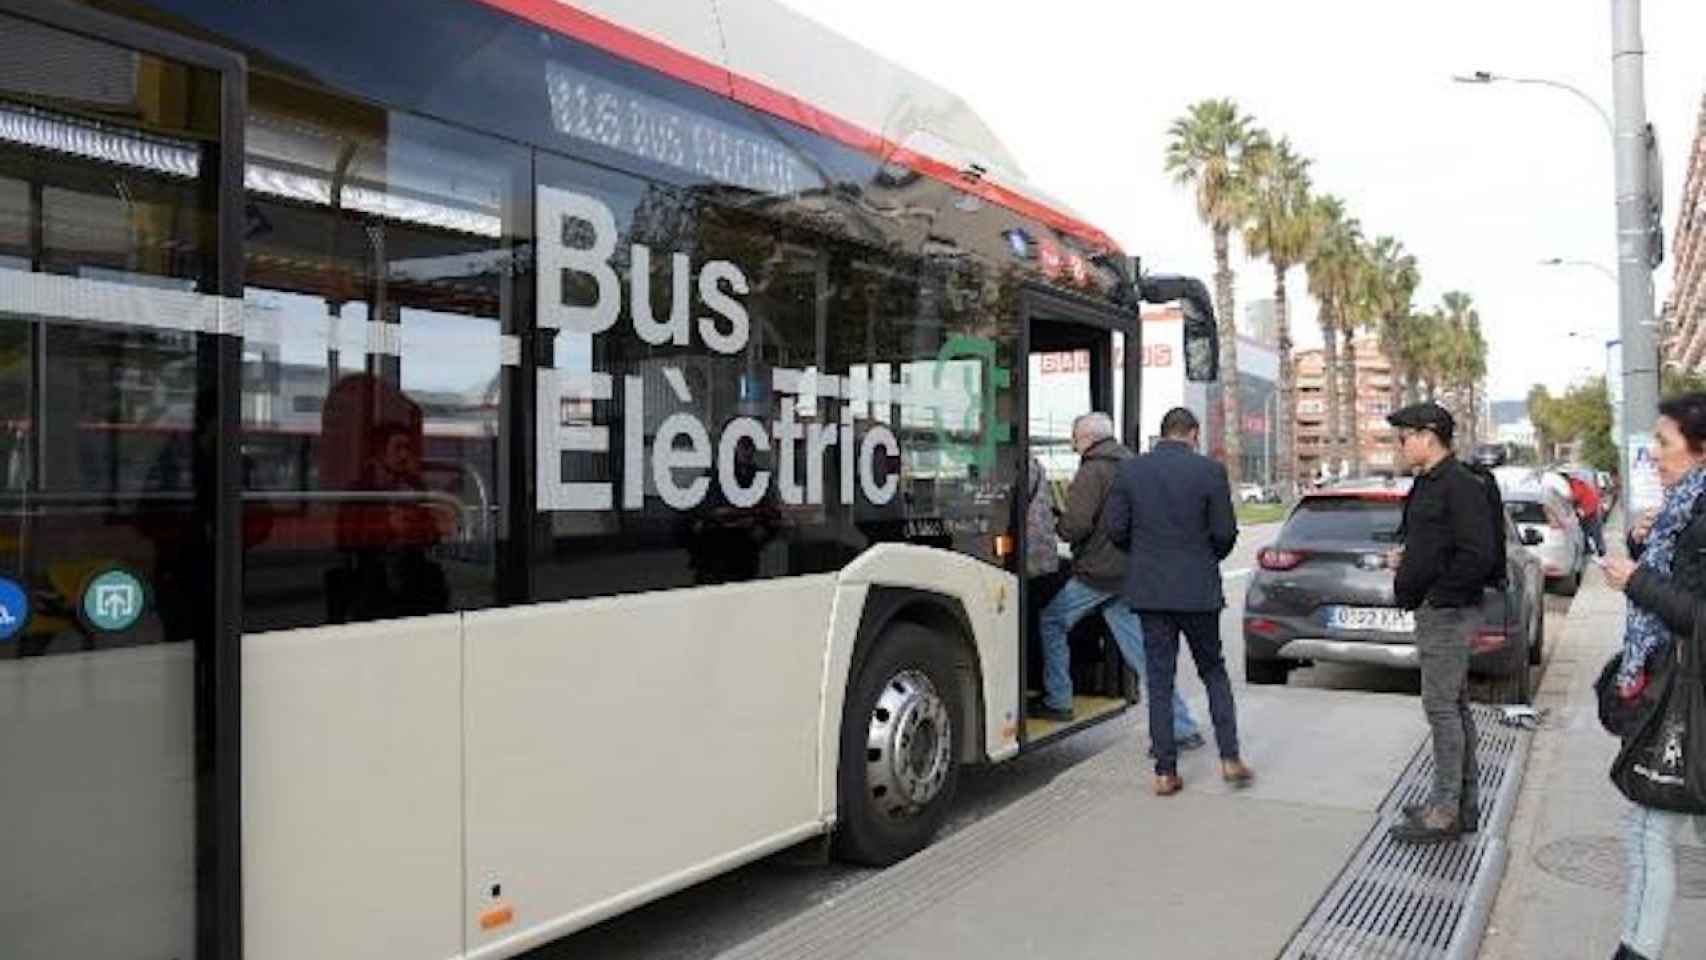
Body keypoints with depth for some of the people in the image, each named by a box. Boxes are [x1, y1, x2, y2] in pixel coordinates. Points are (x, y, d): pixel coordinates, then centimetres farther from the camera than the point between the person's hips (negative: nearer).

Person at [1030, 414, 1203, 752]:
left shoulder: (1092, 472, -13)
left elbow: (1075, 525, -21)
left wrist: (1059, 526, -2)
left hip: (1098, 572, -8)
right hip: (1130, 571, 8)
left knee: (1052, 621, 10)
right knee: (1140, 650, 9)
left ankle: (1057, 702, 13)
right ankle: (1181, 727, 8)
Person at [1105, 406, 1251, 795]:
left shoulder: (1130, 469, -1)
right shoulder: (1209, 471, -7)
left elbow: (1115, 529, -2)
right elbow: (1225, 532, -6)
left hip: (1149, 589, 2)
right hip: (1197, 589, -2)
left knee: (1159, 679, 7)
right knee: (1213, 671, 16)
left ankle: (1165, 771, 9)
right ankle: (1230, 758, 11)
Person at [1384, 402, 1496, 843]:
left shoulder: (1460, 486, -16)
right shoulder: (1427, 484, 15)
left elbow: (1478, 555, -23)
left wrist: (1437, 593, -17)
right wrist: (1406, 558, 8)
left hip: (1447, 612, -10)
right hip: (1435, 609, 10)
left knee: (1442, 706, -6)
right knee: (1454, 706, 15)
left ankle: (1445, 812, 2)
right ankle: (1462, 803, 24)